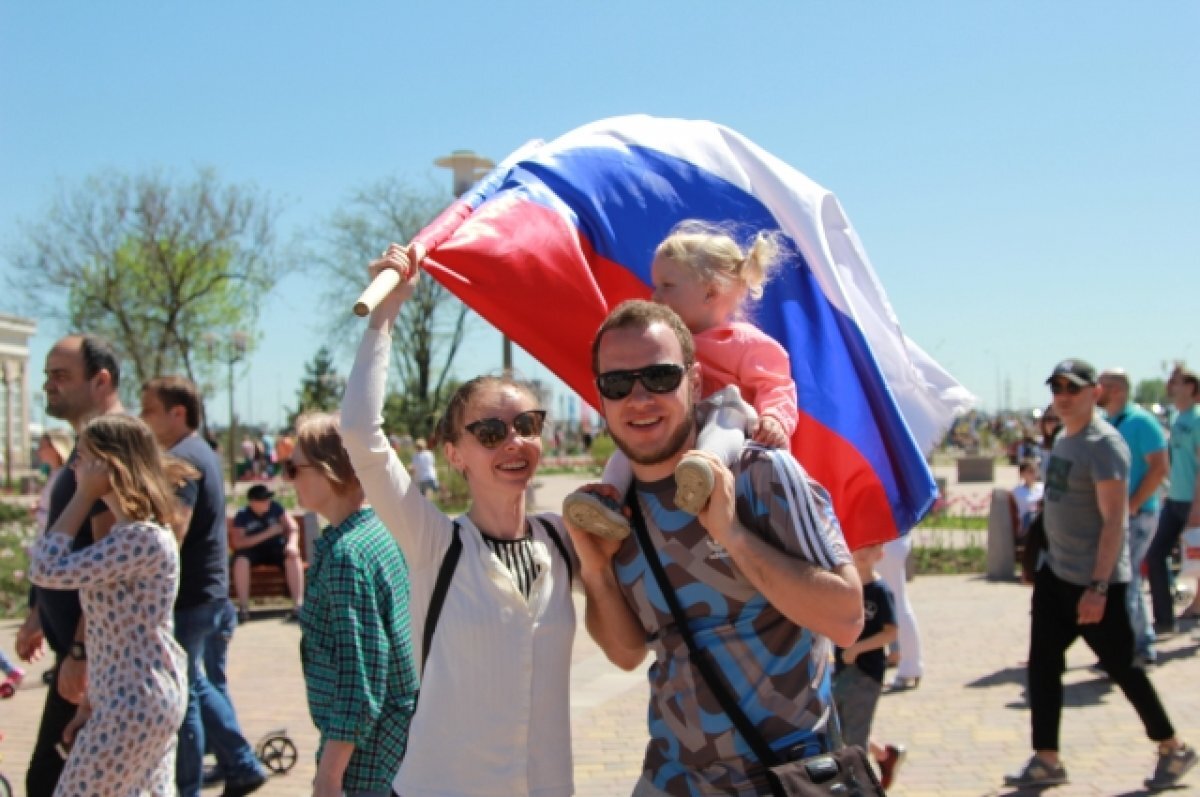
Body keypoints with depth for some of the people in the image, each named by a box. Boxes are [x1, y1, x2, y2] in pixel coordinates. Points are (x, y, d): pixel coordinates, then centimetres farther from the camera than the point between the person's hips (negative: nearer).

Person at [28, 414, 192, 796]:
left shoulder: (141, 538, -23)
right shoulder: (131, 532, 10)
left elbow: (47, 570, -23)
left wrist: (83, 496, -17)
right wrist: (91, 701, 15)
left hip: (135, 702, -10)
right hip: (146, 694, 10)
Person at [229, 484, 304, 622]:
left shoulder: (275, 507, -5)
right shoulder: (242, 516, -11)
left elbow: (293, 527, -4)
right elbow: (237, 543, -21)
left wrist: (292, 544, -27)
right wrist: (267, 534, -28)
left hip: (276, 548, 1)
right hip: (252, 550, -1)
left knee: (293, 557, -30)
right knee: (240, 560, -34)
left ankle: (298, 605, -33)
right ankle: (243, 608, -28)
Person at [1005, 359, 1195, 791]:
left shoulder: (1104, 444, -17)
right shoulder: (1062, 439, 9)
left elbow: (1114, 520, -22)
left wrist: (1098, 586, -25)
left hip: (1094, 581, -8)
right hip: (1055, 573, 8)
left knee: (1121, 667, 4)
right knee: (1042, 665, 5)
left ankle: (1174, 749, 23)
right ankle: (1047, 760, 12)